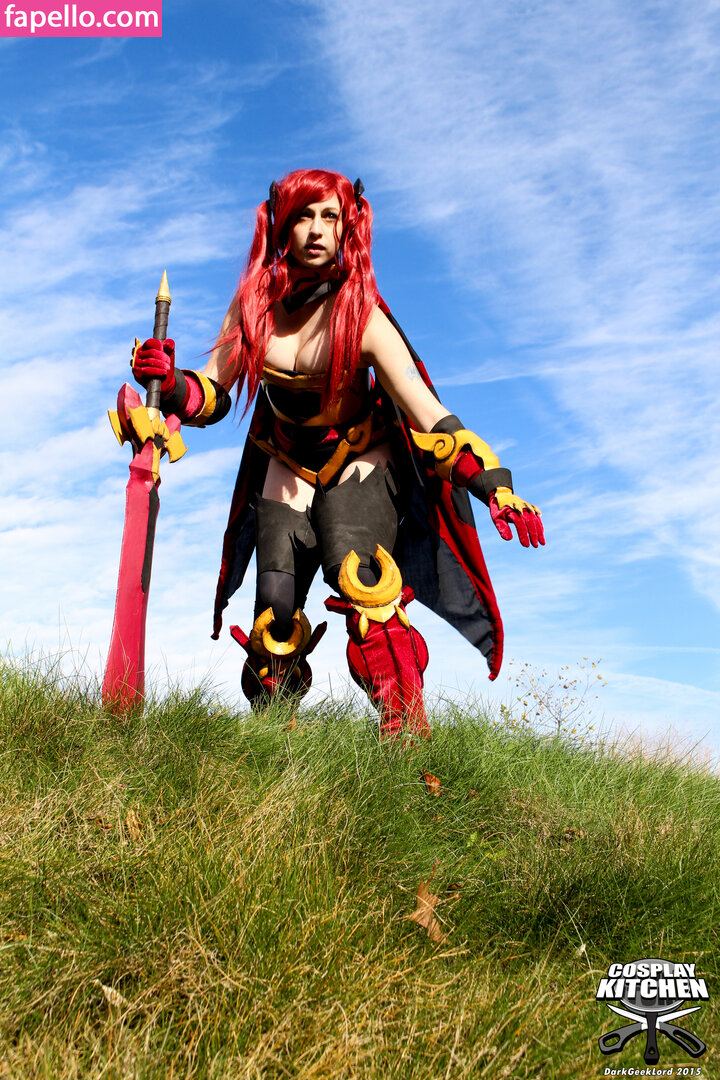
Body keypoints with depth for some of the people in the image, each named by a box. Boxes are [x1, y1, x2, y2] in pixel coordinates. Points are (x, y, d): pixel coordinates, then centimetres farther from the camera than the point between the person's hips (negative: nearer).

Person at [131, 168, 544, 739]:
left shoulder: (360, 314, -21)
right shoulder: (255, 301, -10)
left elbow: (427, 413, -27)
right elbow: (212, 396, -3)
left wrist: (497, 488, -36)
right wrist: (170, 384, -25)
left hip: (359, 462, -3)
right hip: (287, 468, 3)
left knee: (357, 574, -29)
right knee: (276, 607, -5)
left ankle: (408, 727, -21)